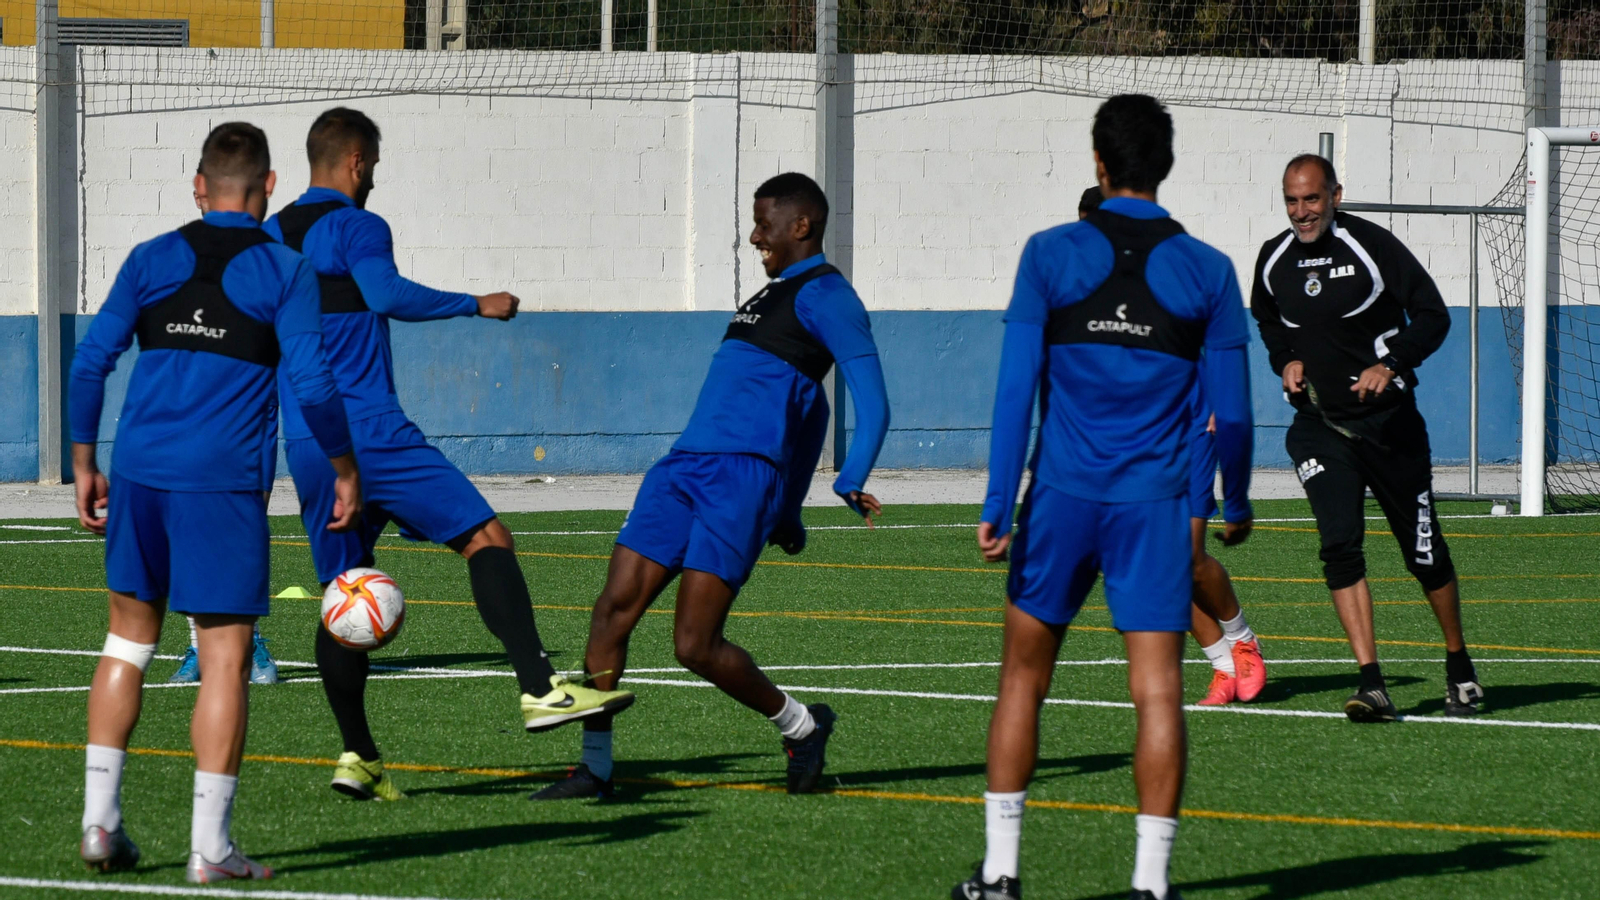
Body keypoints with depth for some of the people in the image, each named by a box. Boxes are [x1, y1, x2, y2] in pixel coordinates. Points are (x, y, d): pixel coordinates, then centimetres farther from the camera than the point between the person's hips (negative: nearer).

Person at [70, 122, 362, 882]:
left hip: (139, 476, 4)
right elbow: (311, 385, -7)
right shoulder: (283, 271, -1)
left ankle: (99, 819, 11)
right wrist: (346, 470, 6)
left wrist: (84, 464, 13)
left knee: (128, 639, 16)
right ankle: (210, 847, -3)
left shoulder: (151, 260, 8)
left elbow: (92, 360, 5)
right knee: (225, 657, 0)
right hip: (224, 482, -4)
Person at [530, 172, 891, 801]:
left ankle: (801, 727, 11)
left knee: (696, 645, -12)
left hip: (744, 476, -9)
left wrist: (852, 483, -24)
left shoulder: (825, 296, -3)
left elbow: (872, 401, -11)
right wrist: (787, 513, 36)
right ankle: (594, 768, 4)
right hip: (684, 467, 9)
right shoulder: (774, 295, 26)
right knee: (612, 612, -2)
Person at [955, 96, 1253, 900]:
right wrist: (1236, 501, 21)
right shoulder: (1207, 272, 1)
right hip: (1154, 503, 0)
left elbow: (1016, 388, -5)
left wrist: (997, 504, -4)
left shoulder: (1051, 256, -1)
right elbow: (1231, 410, 6)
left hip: (1061, 499, 0)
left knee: (1023, 677, 12)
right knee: (1158, 690, -1)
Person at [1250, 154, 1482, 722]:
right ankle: (1372, 686, -17)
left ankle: (1460, 667, 28)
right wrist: (1285, 359, 5)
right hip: (1319, 424, 3)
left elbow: (1433, 314, -7)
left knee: (1425, 551, 5)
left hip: (1389, 420, -3)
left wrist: (1392, 363, -21)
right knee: (1339, 543, -16)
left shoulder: (1372, 246, -11)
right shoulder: (1273, 261, 3)